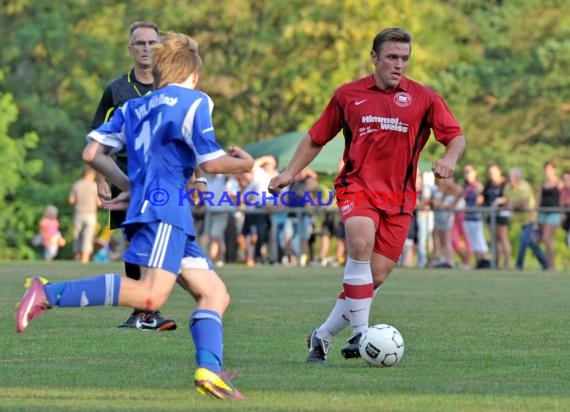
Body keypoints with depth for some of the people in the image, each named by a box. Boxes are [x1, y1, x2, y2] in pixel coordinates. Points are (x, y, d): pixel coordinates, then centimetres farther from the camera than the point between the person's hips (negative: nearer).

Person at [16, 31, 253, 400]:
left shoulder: (134, 107, 22)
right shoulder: (193, 101, 2)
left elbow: (93, 154, 16)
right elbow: (211, 163, -4)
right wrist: (242, 163, 16)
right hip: (164, 210, -9)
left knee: (215, 293, 8)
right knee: (152, 295, -23)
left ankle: (210, 370, -12)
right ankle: (48, 294, -24)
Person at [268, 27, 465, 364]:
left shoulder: (423, 98, 5)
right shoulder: (348, 95, 8)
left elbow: (456, 136, 3)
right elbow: (317, 138, 18)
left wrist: (450, 158, -19)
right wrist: (290, 172, 10)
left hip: (399, 197, 2)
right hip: (358, 186, -2)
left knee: (377, 276, -3)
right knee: (361, 244, -31)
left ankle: (324, 336, 14)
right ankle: (361, 333, -29)